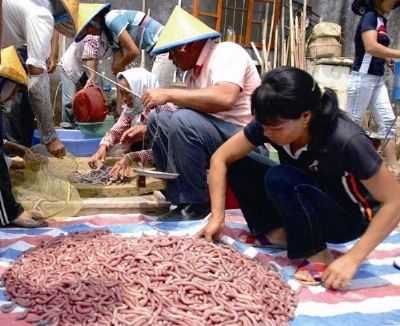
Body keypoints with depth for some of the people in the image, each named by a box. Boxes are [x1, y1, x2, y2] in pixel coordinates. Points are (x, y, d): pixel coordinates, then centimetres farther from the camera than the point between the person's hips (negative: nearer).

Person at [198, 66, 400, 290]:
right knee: (238, 165, -11)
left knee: (280, 178, -32)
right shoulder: (270, 123, -18)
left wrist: (353, 259, -30)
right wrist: (217, 216, -17)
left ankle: (318, 256, -15)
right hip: (307, 201, 6)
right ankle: (278, 231, 0)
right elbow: (221, 159, -10)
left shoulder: (347, 141, -33)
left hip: (349, 218, -5)